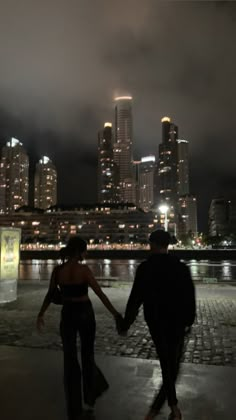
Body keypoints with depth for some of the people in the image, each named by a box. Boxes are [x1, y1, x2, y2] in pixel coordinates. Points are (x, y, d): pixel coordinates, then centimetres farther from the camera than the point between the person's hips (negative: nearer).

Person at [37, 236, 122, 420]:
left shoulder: (57, 270, -6)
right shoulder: (83, 269, -17)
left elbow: (50, 294, 5)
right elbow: (100, 294, -16)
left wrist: (41, 314, 19)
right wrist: (115, 314, -8)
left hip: (67, 315, 3)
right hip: (85, 314, -2)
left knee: (70, 359, 13)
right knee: (87, 355, 19)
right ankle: (91, 396, 39)